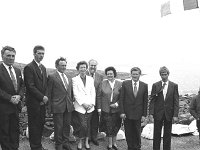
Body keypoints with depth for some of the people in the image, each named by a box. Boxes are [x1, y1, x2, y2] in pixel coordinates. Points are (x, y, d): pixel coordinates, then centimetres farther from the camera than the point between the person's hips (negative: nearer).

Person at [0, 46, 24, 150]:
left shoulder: (17, 70, 11)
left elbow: (22, 85, 13)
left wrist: (19, 95, -5)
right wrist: (10, 98, -18)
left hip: (16, 105, 6)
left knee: (15, 130, 14)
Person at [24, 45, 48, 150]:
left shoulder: (43, 68, 14)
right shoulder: (29, 67, -11)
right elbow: (30, 86, -17)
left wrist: (45, 97, 2)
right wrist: (42, 97, -13)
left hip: (42, 102, 7)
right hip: (33, 102, -7)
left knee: (41, 124, 12)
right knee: (34, 125, 3)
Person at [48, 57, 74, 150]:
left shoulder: (69, 77, 12)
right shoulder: (52, 77, -6)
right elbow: (49, 93, -6)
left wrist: (71, 103, 9)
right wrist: (50, 107, -8)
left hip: (68, 106, 6)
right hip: (58, 106, -5)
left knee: (67, 125, 13)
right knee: (58, 127, 5)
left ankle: (65, 142, 29)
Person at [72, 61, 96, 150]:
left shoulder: (91, 79, 11)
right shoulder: (74, 79, 1)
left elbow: (93, 92, 8)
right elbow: (75, 93, -5)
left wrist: (92, 103, -4)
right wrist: (83, 103, -11)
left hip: (90, 106, 3)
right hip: (80, 106, -3)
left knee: (88, 125, 9)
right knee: (83, 125, -9)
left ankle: (87, 142, 24)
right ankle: (80, 142, 13)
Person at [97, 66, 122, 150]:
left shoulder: (119, 84, -2)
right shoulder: (103, 83, -2)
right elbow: (99, 96, 1)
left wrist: (117, 104, -13)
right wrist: (99, 108, -1)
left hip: (116, 109, 1)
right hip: (105, 109, -1)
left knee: (116, 126, 11)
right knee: (108, 127, 7)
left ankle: (114, 143, 30)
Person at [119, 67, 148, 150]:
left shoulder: (144, 85, 0)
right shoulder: (125, 83, -3)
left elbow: (145, 101, 2)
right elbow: (121, 99, -3)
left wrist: (144, 115, -1)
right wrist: (122, 112, -8)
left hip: (138, 114, 1)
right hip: (127, 113, 0)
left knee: (137, 133, 10)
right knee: (128, 133, 9)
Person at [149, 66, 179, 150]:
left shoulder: (174, 86, 1)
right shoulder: (155, 85, 0)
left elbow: (176, 101, 0)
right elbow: (152, 100, 0)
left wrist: (175, 115, -6)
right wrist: (151, 113, -7)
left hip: (169, 114, 0)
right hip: (158, 114, 0)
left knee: (167, 134, 10)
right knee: (157, 134, 7)